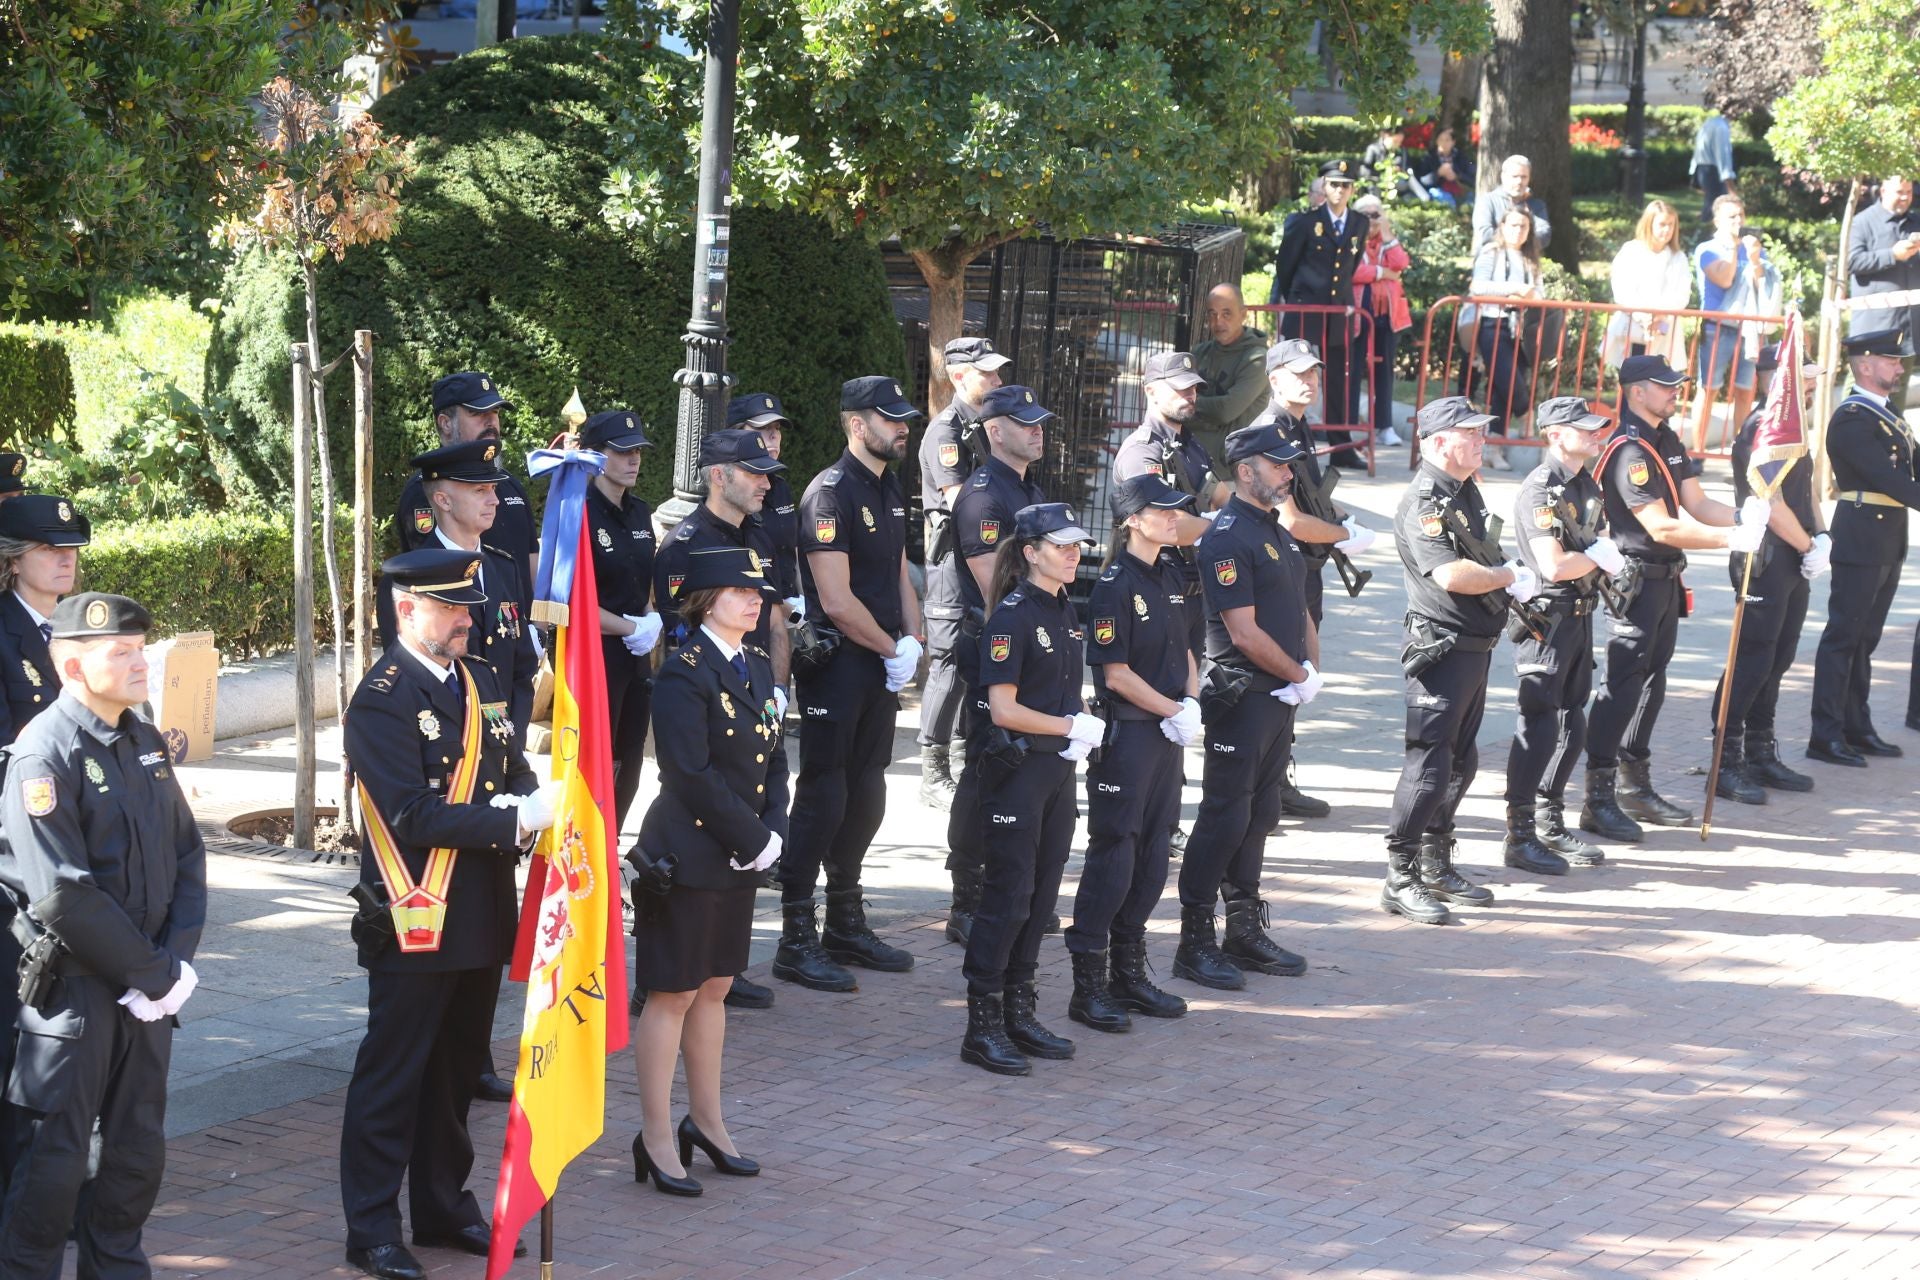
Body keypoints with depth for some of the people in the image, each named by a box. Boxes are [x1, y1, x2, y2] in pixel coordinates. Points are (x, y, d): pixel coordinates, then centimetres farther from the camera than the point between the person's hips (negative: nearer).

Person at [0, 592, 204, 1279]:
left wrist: (176, 960, -4)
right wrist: (156, 975, -17)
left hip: (146, 987, 7)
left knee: (139, 1145, 14)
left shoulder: (144, 743, 9)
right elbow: (65, 898, -21)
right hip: (71, 986, -7)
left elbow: (187, 855, 11)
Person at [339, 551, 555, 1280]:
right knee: (393, 1075, 1)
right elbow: (412, 815, -21)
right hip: (414, 920, -7)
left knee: (457, 1069, 17)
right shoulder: (382, 699, -14)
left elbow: (512, 772, 15)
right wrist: (514, 821, -23)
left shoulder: (481, 683, 11)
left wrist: (530, 802, -9)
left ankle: (445, 1208, 29)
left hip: (482, 917, 7)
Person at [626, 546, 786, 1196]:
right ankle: (657, 1138, 6)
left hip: (740, 857, 8)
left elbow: (774, 758, 12)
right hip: (686, 858, -8)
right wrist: (754, 838, -17)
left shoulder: (757, 667, 11)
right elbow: (691, 774, -20)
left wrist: (773, 832, -3)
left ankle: (706, 1120, 27)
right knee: (673, 994, -1)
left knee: (714, 988, 16)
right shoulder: (684, 674, -15)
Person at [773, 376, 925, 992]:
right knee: (823, 798, -5)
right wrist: (893, 649, -10)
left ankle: (846, 925, 24)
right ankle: (796, 941, 0)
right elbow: (836, 602, -21)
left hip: (881, 668, 8)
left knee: (865, 798, 13)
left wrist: (912, 644, 4)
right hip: (836, 667, -8)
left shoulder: (889, 491, 13)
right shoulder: (831, 493, -16)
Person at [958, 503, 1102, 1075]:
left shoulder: (1066, 613, 11)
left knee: (1042, 893, 11)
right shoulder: (1012, 616, -14)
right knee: (1009, 894, -6)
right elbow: (1004, 708, -18)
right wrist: (1072, 727, -14)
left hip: (1058, 767, 8)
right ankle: (983, 1026, 0)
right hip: (1016, 768, -8)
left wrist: (1083, 729, 1)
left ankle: (1020, 1014, 19)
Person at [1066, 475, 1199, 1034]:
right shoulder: (1115, 585, -15)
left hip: (1167, 735, 8)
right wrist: (1175, 712, -12)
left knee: (1152, 855, 12)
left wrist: (1192, 704, 0)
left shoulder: (1171, 574, 10)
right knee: (1113, 855, -5)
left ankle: (1129, 972, 21)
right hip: (1125, 733, -8)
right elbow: (1116, 674, -16)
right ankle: (1088, 984, 1)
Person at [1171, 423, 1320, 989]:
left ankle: (1245, 931, 21)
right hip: (1241, 699, -9)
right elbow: (1244, 632, -19)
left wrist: (1313, 668, 3)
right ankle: (1195, 943, -2)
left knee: (1259, 816, 13)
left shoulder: (1277, 533, 15)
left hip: (1281, 698, 9)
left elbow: (1299, 609, 20)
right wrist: (1300, 674, -9)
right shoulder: (1228, 537, -15)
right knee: (1225, 819, -6)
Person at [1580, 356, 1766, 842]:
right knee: (1623, 685, -9)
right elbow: (1662, 528, -22)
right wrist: (1732, 539, -22)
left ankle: (1636, 788, 24)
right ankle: (1598, 800, -7)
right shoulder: (1628, 451, -18)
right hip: (1635, 579, -10)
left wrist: (1740, 516, -9)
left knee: (1651, 681, 15)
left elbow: (1695, 504, 10)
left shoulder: (1668, 442, 13)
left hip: (1666, 580, 10)